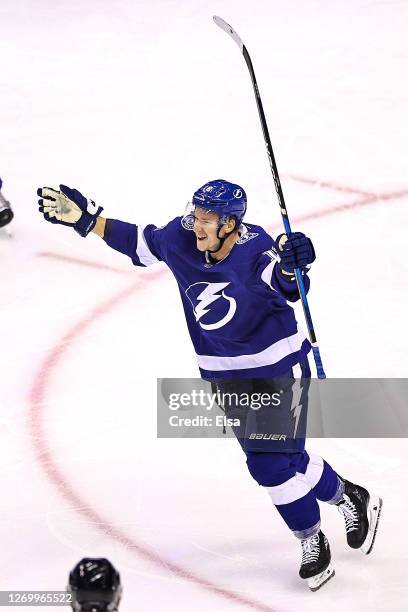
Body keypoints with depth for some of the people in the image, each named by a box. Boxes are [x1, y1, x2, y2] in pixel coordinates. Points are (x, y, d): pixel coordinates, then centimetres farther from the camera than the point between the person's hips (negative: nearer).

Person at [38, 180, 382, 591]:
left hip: (278, 365, -5)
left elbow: (285, 283, -41)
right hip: (227, 374, 5)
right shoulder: (180, 239, -10)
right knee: (282, 457, 13)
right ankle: (350, 498, 39)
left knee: (270, 463, -7)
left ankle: (313, 542, 18)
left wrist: (290, 268, -63)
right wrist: (84, 218, 3)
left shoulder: (256, 248, -25)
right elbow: (139, 243, 7)